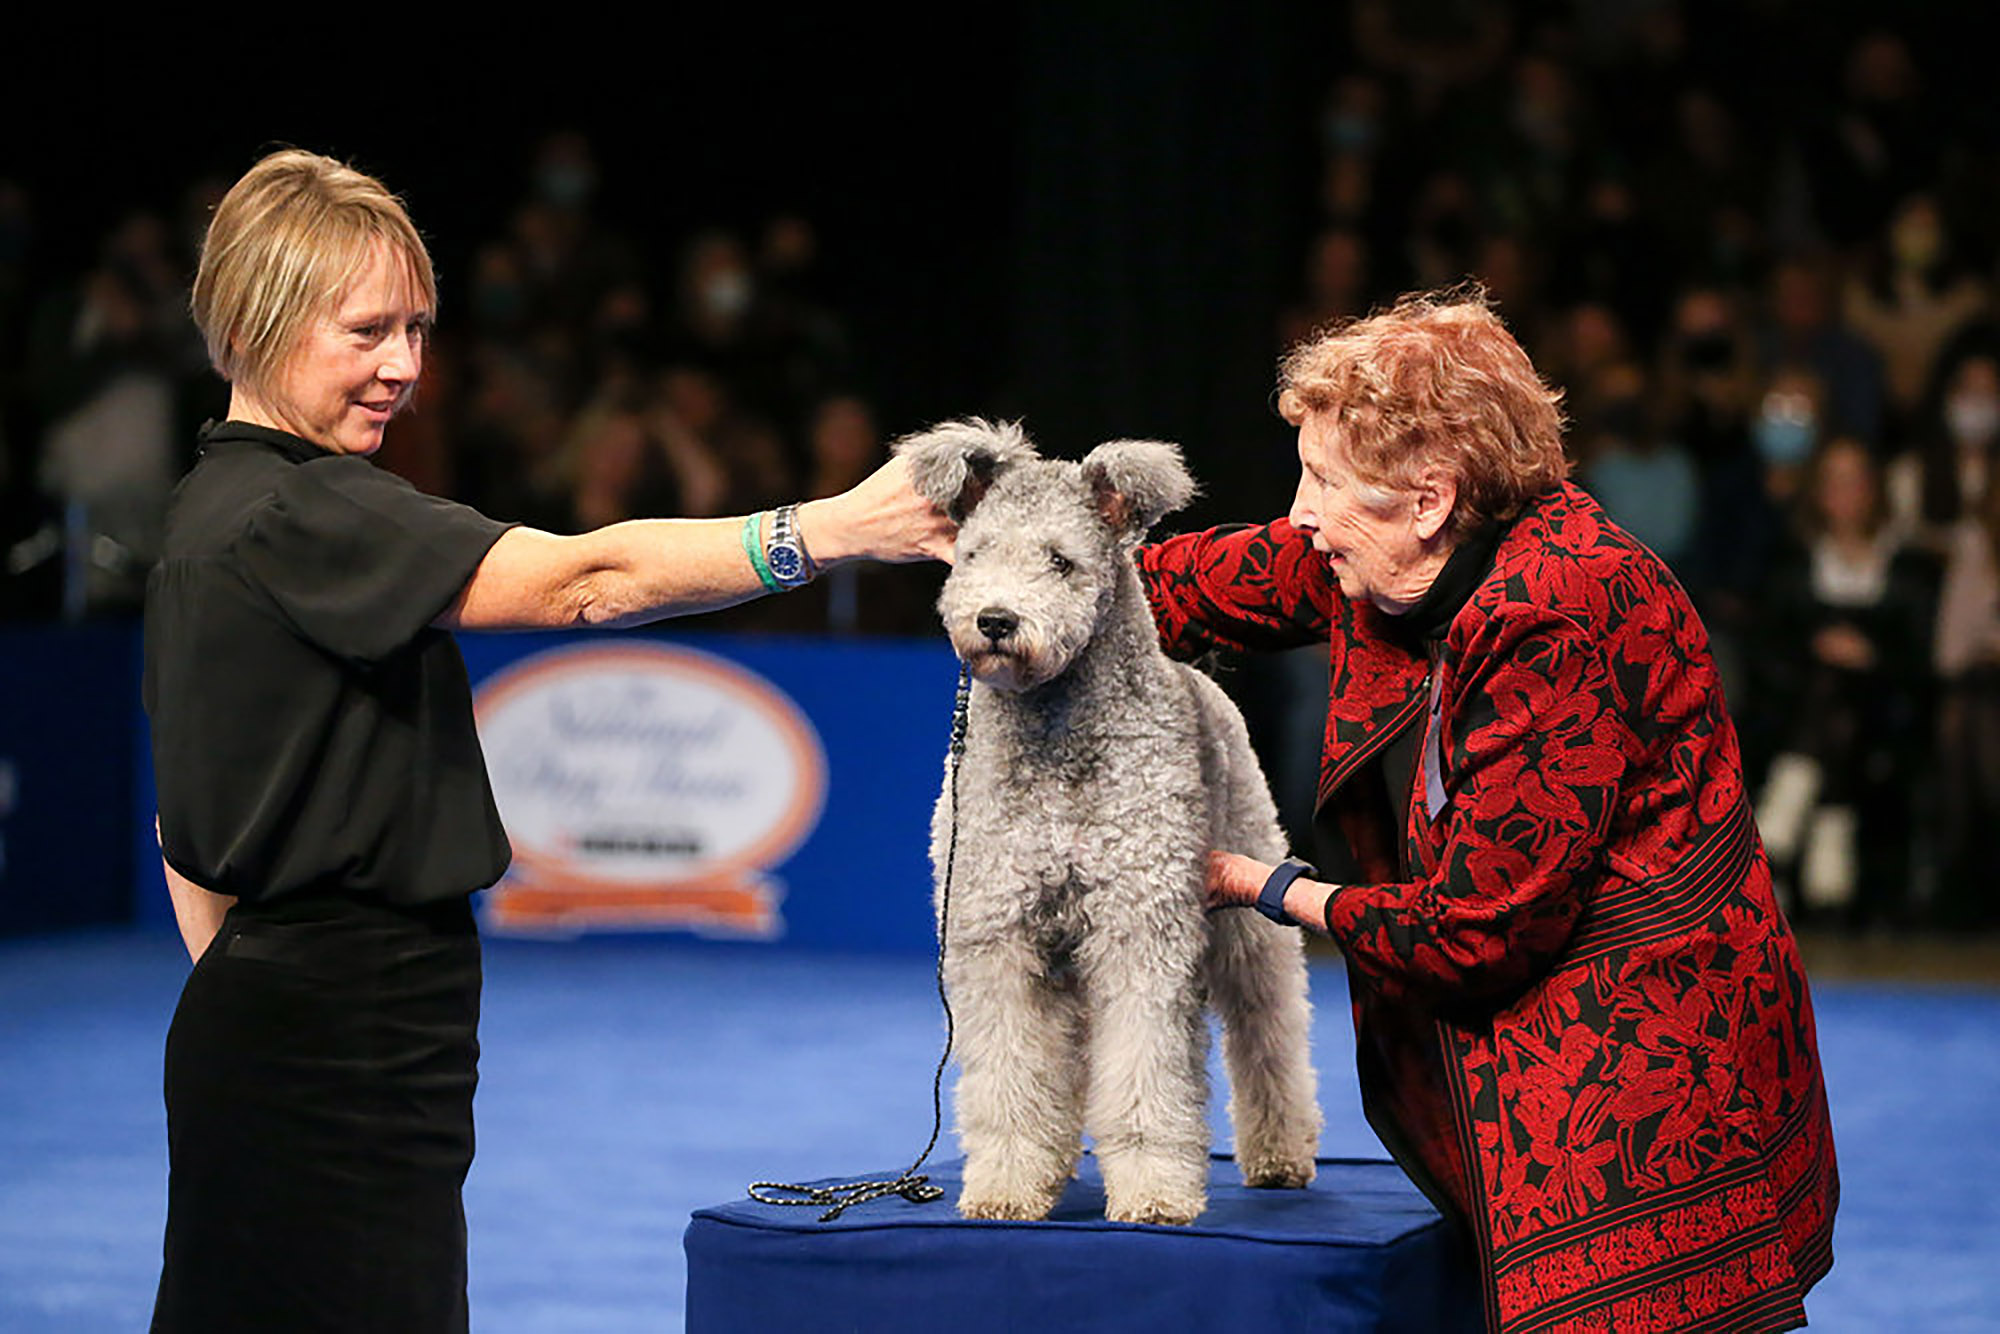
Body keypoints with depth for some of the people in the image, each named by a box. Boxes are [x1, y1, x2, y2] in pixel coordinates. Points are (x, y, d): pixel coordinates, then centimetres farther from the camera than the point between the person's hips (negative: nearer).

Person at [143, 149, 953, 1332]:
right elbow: (577, 582, -26)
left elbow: (189, 833, 21)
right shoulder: (306, 513, -16)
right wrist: (831, 529, -27)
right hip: (341, 1047, -10)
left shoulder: (212, 514, 16)